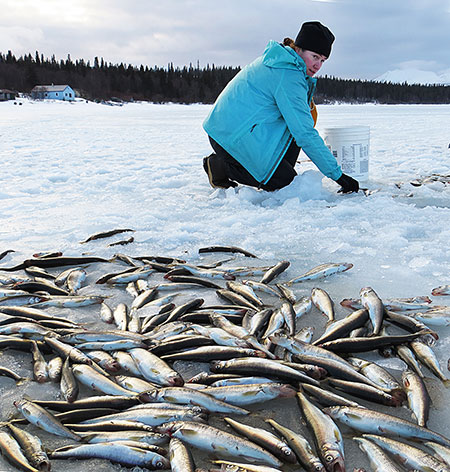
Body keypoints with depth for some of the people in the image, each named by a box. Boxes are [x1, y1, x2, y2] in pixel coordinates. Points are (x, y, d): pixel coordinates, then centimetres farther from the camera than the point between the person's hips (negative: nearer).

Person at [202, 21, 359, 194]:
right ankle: (220, 166, -3)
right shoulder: (288, 76, -19)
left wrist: (309, 82, 4)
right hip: (233, 137, -10)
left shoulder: (277, 58, 10)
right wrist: (338, 175, -18)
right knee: (285, 182, -5)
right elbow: (306, 135, -21)